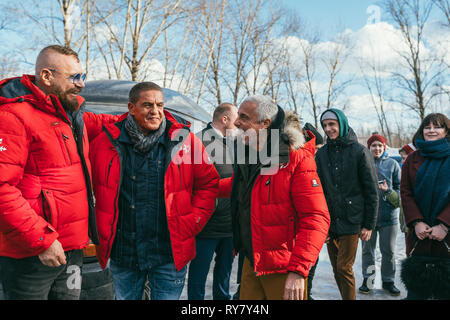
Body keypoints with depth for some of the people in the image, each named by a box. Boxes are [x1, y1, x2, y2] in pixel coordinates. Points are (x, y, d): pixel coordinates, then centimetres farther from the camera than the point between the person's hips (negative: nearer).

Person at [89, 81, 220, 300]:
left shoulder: (185, 141, -3)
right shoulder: (107, 142, -1)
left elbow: (208, 183, 5)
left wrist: (193, 222, -3)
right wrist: (100, 229, 4)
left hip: (170, 253, -1)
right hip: (122, 253, 1)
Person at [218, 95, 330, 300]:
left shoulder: (297, 159, -17)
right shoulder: (246, 154, 5)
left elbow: (316, 220, -21)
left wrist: (298, 270, -25)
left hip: (282, 269, -7)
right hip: (251, 261, 7)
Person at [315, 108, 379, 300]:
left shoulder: (359, 151, -3)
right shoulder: (321, 154, 8)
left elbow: (371, 190, -3)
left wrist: (369, 224, -5)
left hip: (351, 221, -4)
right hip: (329, 221, 4)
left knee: (344, 268, -6)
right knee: (336, 269, 11)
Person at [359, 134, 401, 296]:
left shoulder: (392, 164, 4)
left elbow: (400, 188, 4)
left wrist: (388, 191, -14)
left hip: (388, 215, 0)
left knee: (389, 251, 8)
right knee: (367, 249, 8)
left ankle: (388, 281, 23)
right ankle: (368, 280, 22)